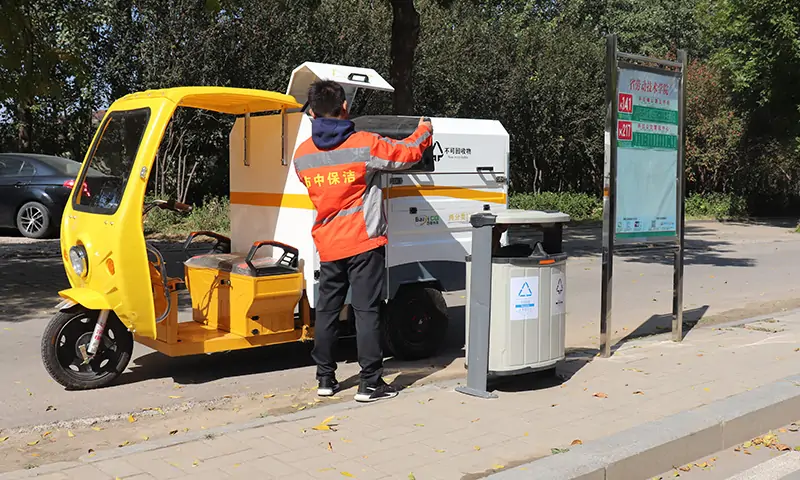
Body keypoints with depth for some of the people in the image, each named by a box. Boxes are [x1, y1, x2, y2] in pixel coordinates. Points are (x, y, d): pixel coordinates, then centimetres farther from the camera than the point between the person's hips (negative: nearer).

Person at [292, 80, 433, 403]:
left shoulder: (302, 155, 3)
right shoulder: (365, 145, -10)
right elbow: (408, 154, -1)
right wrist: (424, 130, 20)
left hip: (328, 245, 4)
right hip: (364, 243, -4)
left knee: (327, 309, 13)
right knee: (367, 310, -1)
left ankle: (325, 379, 21)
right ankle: (370, 384, 3)